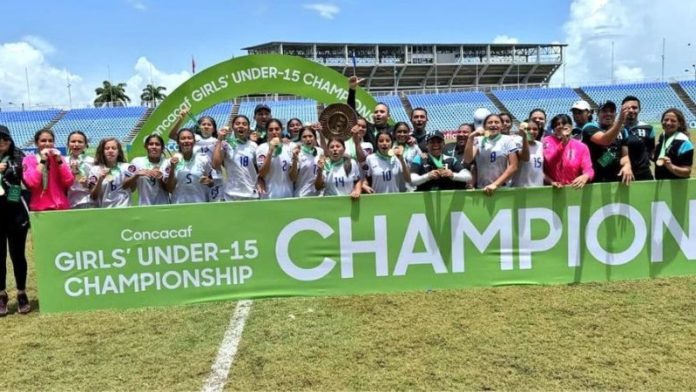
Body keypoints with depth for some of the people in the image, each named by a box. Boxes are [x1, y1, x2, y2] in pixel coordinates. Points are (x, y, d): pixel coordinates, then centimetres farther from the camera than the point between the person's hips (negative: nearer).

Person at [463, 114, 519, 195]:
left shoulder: (507, 140, 3)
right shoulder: (478, 140, 6)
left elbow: (513, 166, -3)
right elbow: (467, 160, -6)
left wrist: (495, 184, -12)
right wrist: (471, 137, -14)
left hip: (501, 188, -1)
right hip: (480, 189, 1)